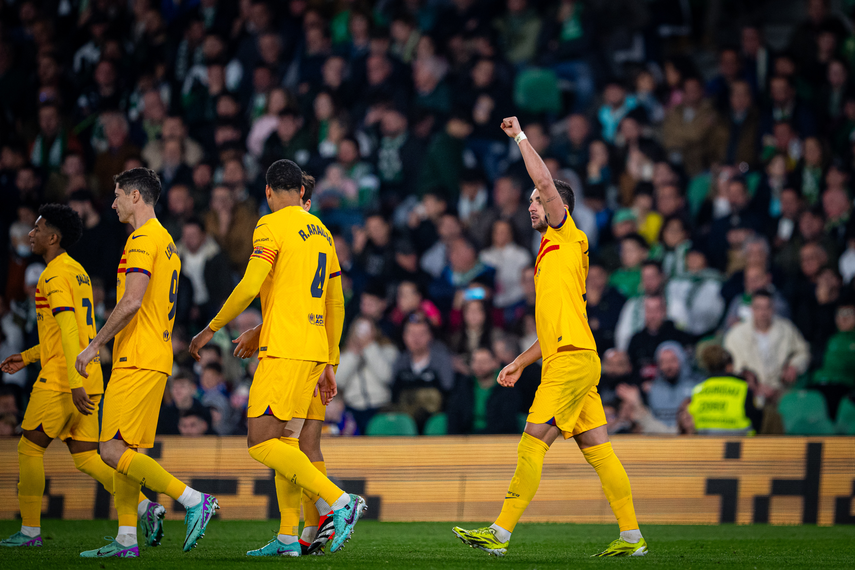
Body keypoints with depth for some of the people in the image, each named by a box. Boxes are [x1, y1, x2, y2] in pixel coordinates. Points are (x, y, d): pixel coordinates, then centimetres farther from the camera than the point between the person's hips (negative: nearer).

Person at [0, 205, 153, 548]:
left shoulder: (55, 276, -12)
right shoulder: (77, 272, 18)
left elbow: (69, 331, -22)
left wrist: (75, 384, -27)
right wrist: (28, 357, 29)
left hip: (60, 380, -9)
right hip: (89, 380, 9)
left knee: (30, 448, 3)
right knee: (85, 456, 7)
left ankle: (30, 530, 5)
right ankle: (145, 507, -9)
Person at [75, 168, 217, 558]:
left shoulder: (143, 238, -11)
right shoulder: (165, 241, 20)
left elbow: (132, 302, -22)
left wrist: (94, 345, -15)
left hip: (137, 362, -10)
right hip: (154, 360, 10)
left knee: (113, 451, -13)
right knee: (124, 451, 9)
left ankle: (194, 500, -14)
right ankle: (126, 539, 7)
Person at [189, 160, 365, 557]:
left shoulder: (272, 226, -6)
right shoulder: (321, 233, 18)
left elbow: (250, 286, -15)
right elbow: (336, 305, 20)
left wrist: (211, 329, -4)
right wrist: (329, 364, 25)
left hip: (283, 351, -8)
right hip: (315, 350, 8)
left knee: (262, 443, -10)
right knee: (284, 442, 12)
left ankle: (339, 501, -20)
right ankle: (288, 538, 9)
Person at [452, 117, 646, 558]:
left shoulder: (567, 238, -1)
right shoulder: (551, 254, 24)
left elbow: (545, 181, -13)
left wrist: (520, 137, -3)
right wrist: (520, 363, 27)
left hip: (572, 359, -10)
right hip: (569, 360, 10)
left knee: (532, 445, -11)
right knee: (598, 451, 7)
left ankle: (500, 534, -13)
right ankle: (631, 536, 6)